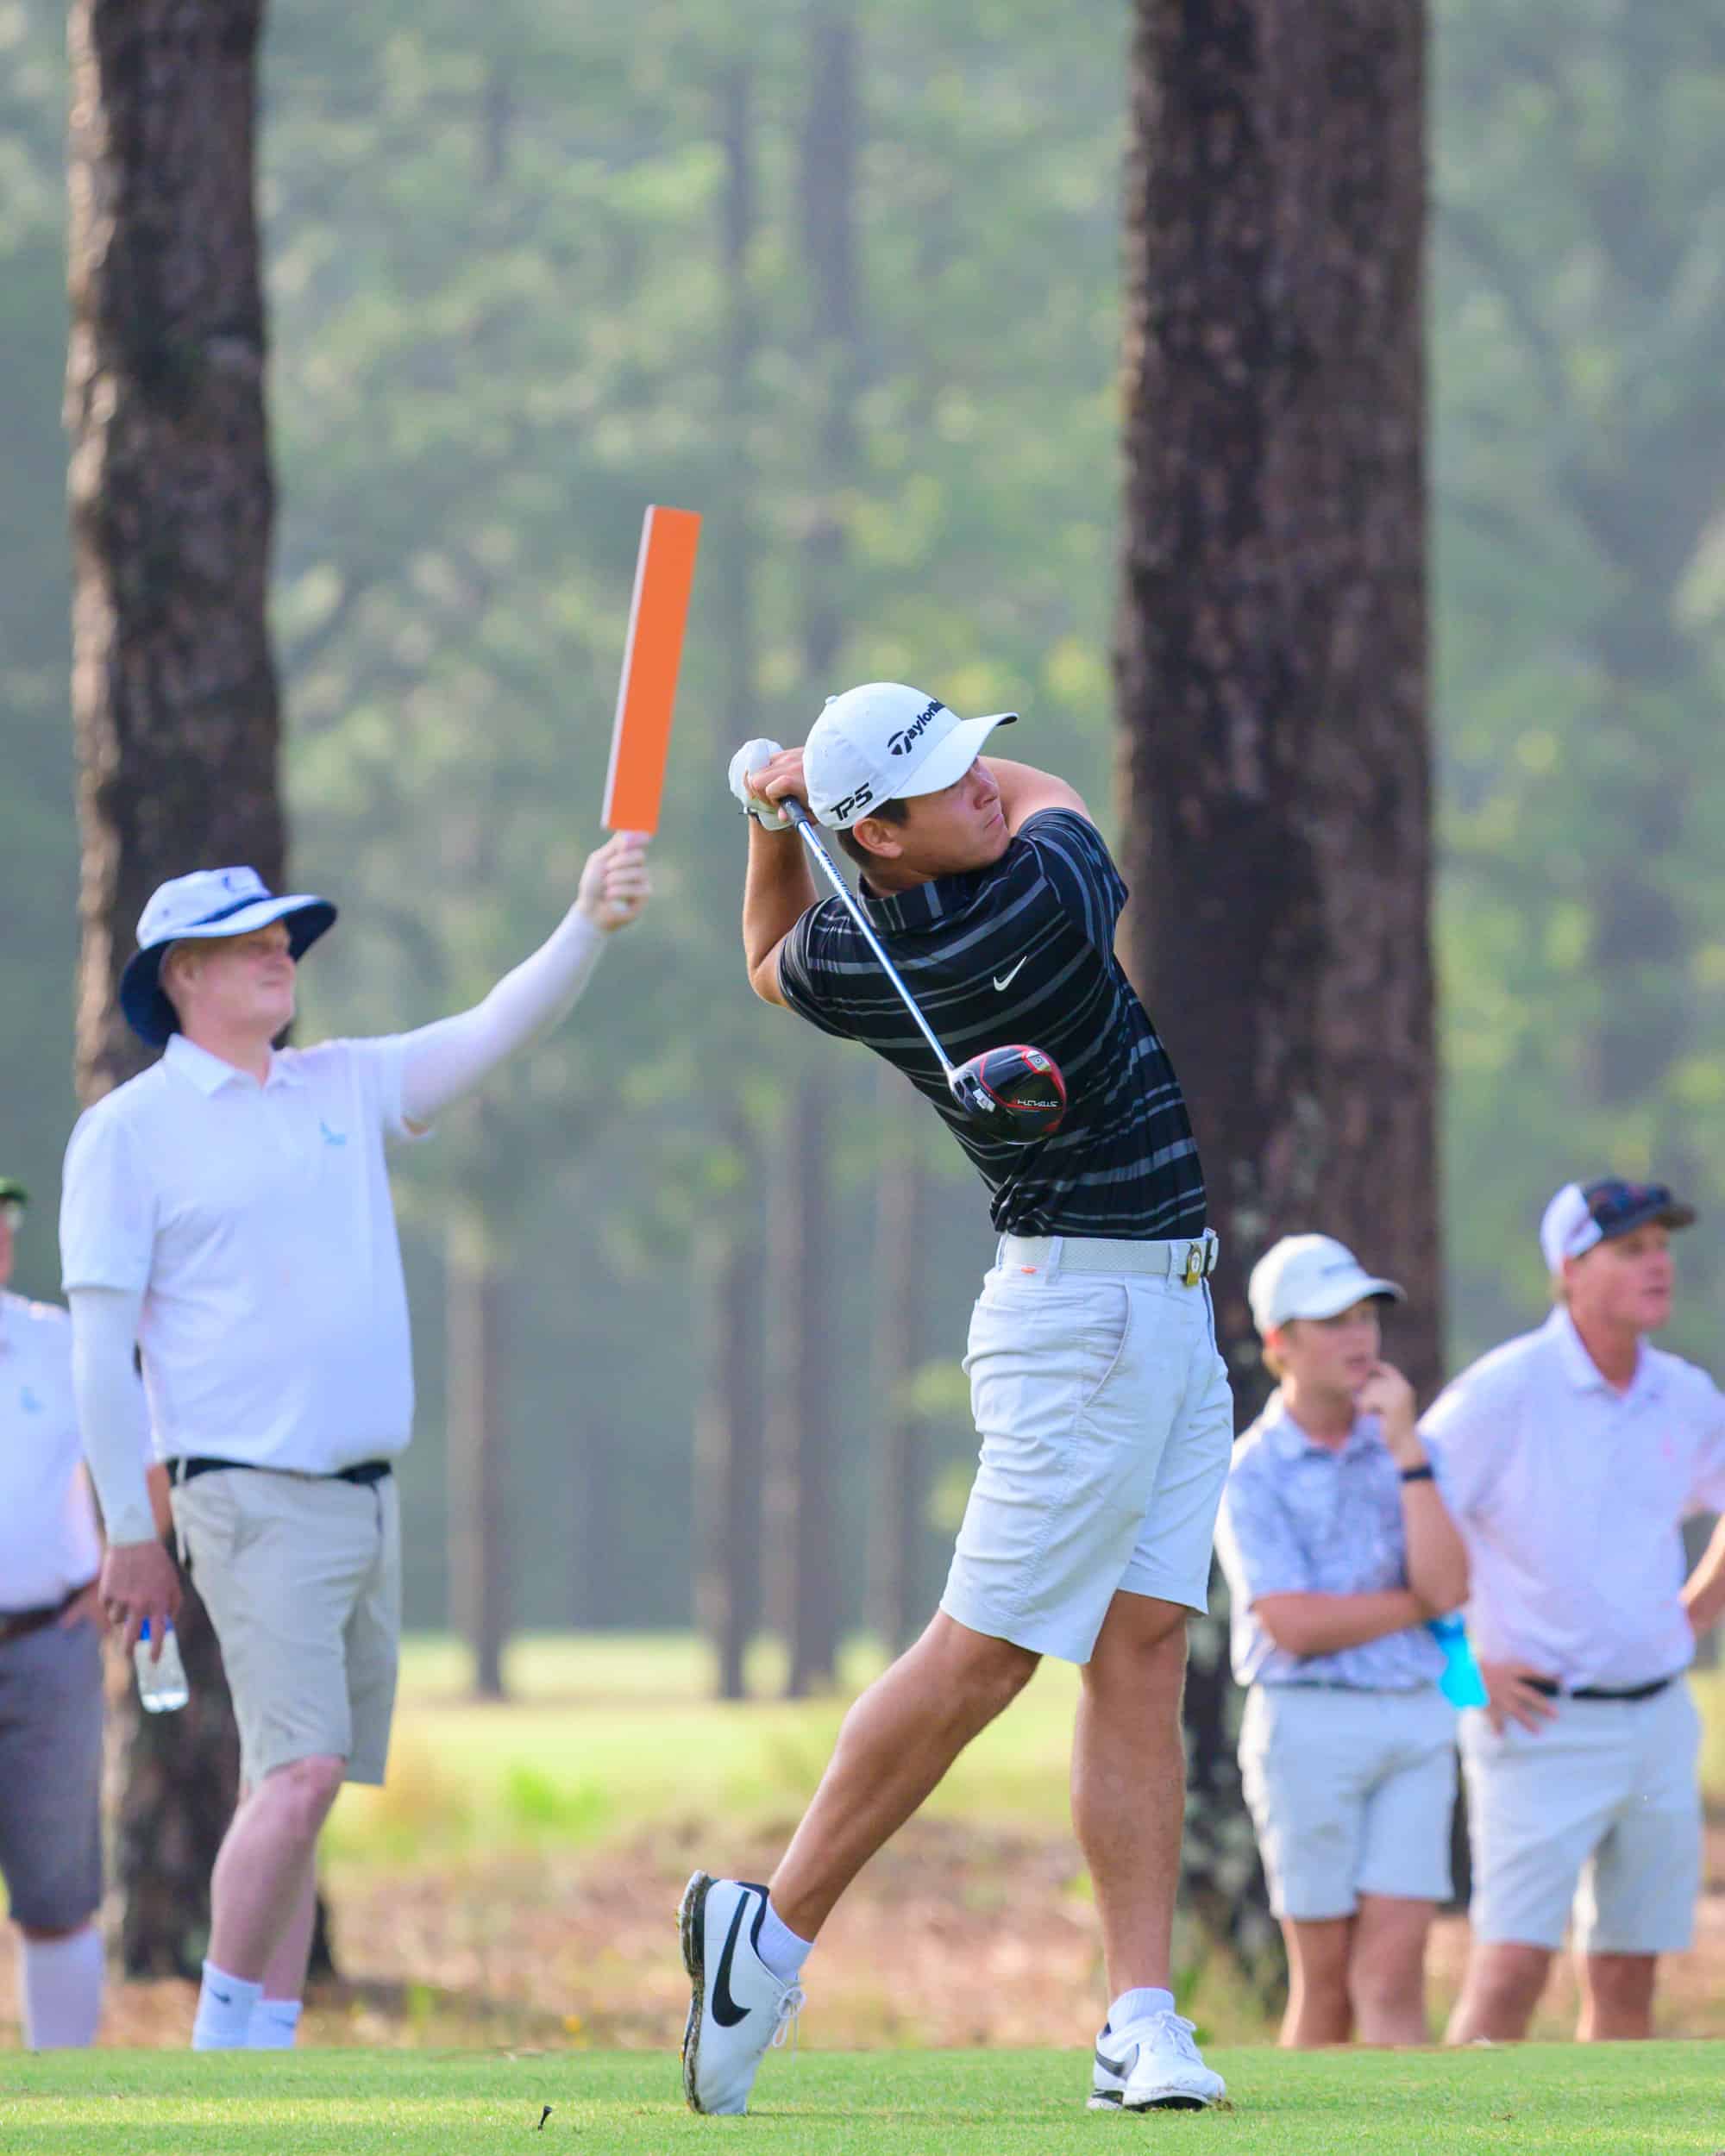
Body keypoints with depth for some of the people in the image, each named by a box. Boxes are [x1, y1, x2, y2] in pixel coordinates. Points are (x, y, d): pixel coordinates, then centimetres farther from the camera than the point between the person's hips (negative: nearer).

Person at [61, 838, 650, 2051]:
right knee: (301, 1774, -18)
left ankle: (267, 2048, 9)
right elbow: (100, 1343, -3)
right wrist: (129, 1530, -7)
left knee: (305, 1788, 7)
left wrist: (590, 927, -14)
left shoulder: (346, 1089, 15)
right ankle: (224, 2037, -9)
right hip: (255, 1499, -6)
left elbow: (498, 1031, 5)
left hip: (369, 1498, 6)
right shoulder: (129, 1132, -1)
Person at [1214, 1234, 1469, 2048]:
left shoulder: (1401, 1453, 10)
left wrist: (1406, 1446, -8)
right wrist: (1418, 1604, -4)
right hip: (1309, 1727, -3)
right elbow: (1294, 1625, -14)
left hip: (1416, 1727, 3)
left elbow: (1446, 1586, -6)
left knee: (1392, 1970, -8)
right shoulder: (1249, 1475, -3)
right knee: (1324, 1978, 2)